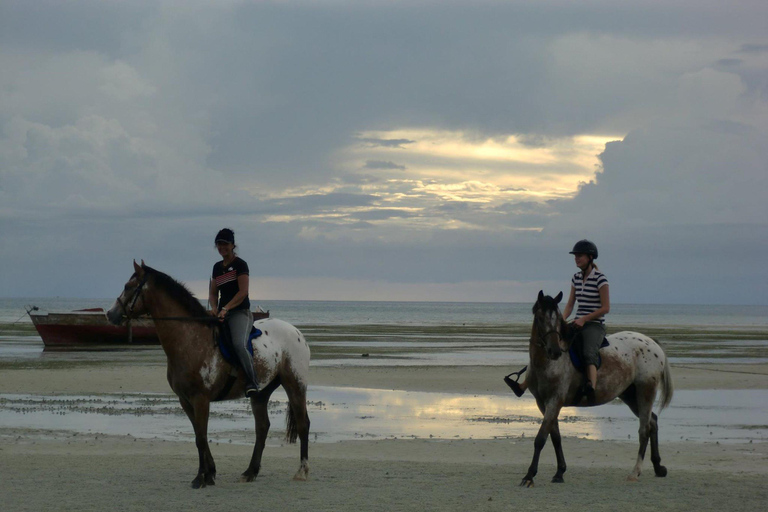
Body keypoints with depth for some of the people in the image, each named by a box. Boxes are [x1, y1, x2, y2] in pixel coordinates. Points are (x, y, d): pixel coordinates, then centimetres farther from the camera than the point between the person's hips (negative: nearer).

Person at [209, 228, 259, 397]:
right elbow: (213, 293, 20)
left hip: (240, 312, -8)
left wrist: (225, 308, -20)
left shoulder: (240, 264, -3)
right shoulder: (217, 267, 18)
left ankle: (252, 382, -28)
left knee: (239, 344, -32)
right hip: (222, 314, 8)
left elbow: (242, 292, -12)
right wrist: (214, 307, -2)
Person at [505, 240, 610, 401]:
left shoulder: (600, 278, -9)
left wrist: (584, 319, -17)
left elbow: (606, 308, -11)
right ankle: (523, 385, -2)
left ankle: (591, 389, -60)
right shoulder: (576, 278, 12)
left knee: (589, 354, -36)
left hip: (595, 325, -7)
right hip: (578, 324, 7)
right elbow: (570, 305, 15)